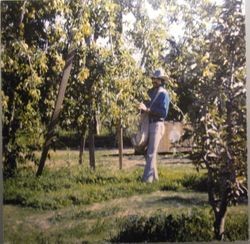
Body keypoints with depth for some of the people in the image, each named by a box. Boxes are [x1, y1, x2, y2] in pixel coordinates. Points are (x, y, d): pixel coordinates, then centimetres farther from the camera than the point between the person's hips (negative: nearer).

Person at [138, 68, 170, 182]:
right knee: (147, 152, 11)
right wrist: (142, 106, 5)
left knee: (151, 153, -10)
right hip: (147, 124, 8)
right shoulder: (150, 91, 16)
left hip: (157, 125, -8)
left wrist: (147, 109, -22)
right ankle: (154, 176, 21)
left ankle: (148, 178, -9)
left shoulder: (163, 94, -7)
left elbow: (164, 112, -17)